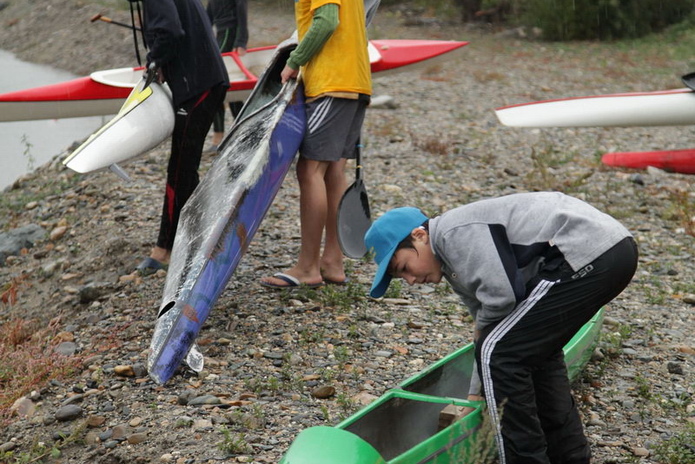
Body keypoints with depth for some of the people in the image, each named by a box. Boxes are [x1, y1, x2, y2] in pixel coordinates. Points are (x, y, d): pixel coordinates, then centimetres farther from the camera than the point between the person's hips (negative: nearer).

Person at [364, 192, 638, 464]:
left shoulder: (455, 233, -10)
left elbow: (502, 297, -19)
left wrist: (482, 333, 3)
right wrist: (475, 396, 27)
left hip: (587, 254, -11)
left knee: (497, 353, -6)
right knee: (535, 349, 27)